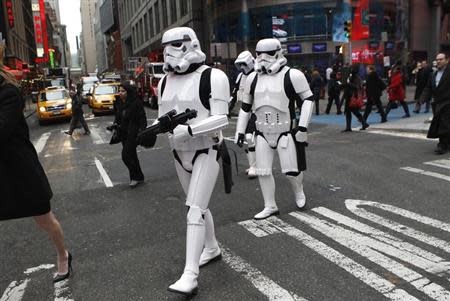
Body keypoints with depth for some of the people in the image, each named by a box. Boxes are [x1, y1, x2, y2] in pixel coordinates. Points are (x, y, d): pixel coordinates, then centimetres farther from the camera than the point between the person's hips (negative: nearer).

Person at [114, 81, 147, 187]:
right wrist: (115, 124, 3)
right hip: (123, 133, 8)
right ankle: (138, 177, 27)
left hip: (133, 133, -8)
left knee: (126, 155, -11)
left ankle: (137, 177, 4)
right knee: (132, 155, 14)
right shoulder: (119, 103, 8)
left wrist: (141, 131, -21)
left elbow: (142, 118, -12)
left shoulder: (136, 102, -13)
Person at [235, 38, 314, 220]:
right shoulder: (253, 78, 6)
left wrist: (303, 126, -12)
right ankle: (270, 207, 18)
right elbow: (245, 106, 14)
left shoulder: (292, 75, -9)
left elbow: (308, 99, -4)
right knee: (263, 171, 3)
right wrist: (240, 131, 11)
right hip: (262, 133, 4)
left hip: (285, 132, -4)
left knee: (291, 170, 0)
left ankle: (299, 192, 33)